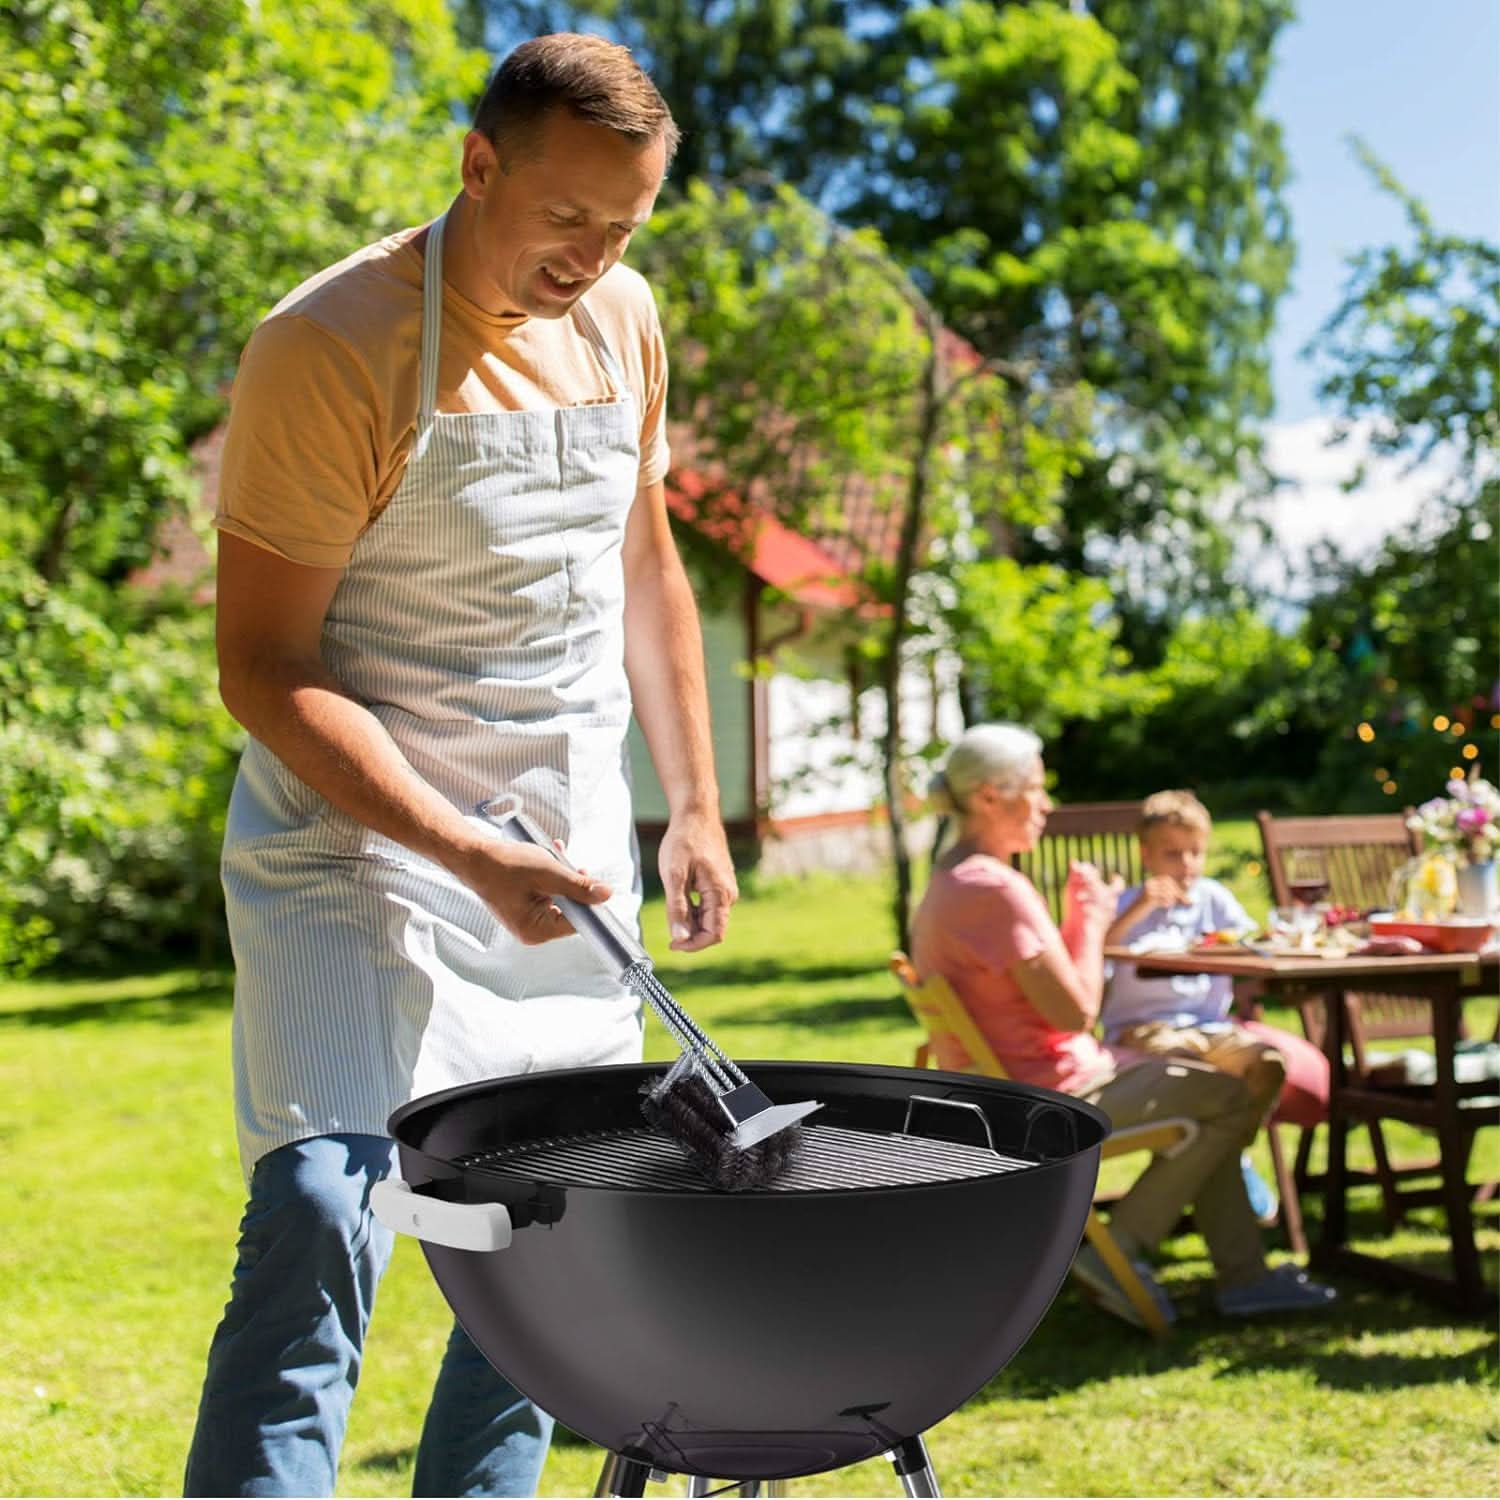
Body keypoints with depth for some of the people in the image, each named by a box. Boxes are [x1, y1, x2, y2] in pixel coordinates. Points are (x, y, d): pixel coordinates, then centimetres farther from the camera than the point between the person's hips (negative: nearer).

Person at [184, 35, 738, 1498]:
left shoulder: (622, 318, 5)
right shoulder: (332, 345, -16)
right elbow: (262, 668, -17)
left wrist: (694, 807, 14)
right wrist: (470, 859, -25)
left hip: (570, 849, 6)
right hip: (357, 835, -6)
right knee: (322, 1214, -16)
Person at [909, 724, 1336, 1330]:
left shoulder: (954, 882, 11)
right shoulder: (994, 888, -23)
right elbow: (1076, 1011, -22)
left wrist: (1079, 916, 3)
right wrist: (1093, 920, -8)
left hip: (1006, 1091, 11)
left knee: (1202, 1087, 21)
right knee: (1233, 1094, -4)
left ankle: (1242, 1275, 21)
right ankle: (1119, 1253, 3)